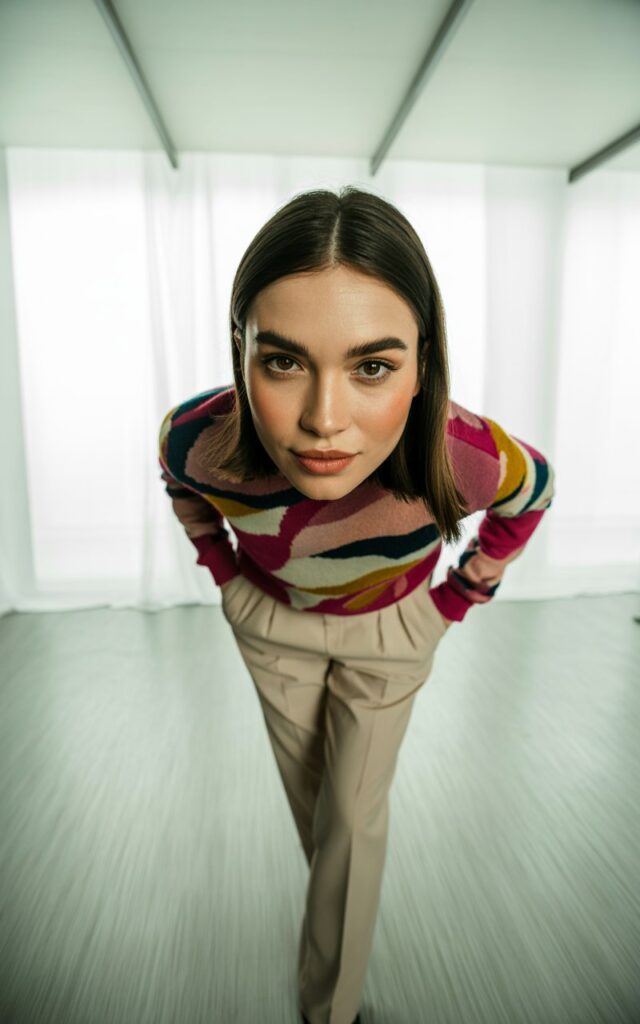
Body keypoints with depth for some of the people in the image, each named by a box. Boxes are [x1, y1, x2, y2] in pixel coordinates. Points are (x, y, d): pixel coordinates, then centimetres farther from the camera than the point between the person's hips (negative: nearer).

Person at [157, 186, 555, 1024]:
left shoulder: (470, 457, -38)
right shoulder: (198, 438, -34)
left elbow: (533, 492, -10)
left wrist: (460, 597, -4)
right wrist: (221, 567, 1)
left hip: (390, 631, -1)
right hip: (270, 617, 2)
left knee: (355, 814, 11)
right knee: (304, 783, 23)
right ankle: (335, 884, 58)